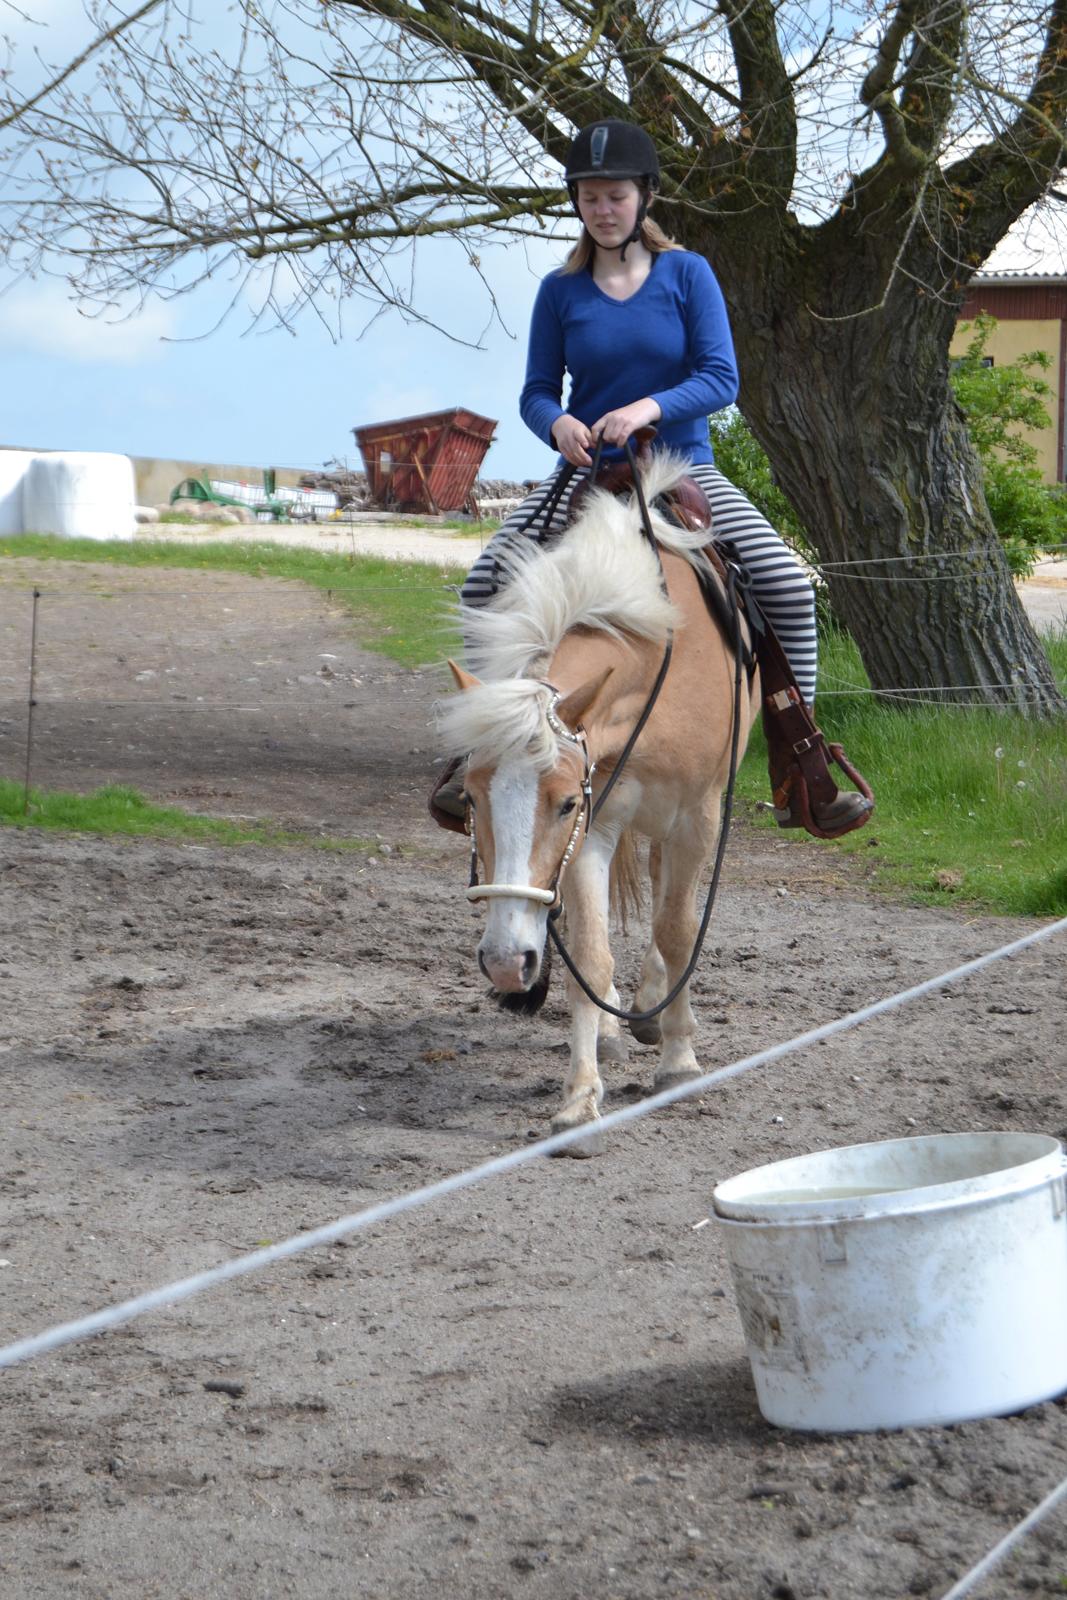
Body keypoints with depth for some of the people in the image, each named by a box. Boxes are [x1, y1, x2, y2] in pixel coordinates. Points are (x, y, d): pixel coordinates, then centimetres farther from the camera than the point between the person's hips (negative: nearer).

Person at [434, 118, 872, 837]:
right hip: (588, 475, 1)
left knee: (786, 582, -22)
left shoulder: (687, 274, -1)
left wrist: (651, 407, -26)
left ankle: (797, 775, -12)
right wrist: (558, 422, -21)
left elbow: (721, 378, -8)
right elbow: (537, 392, 3)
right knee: (486, 581, -19)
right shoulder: (561, 291, 3)